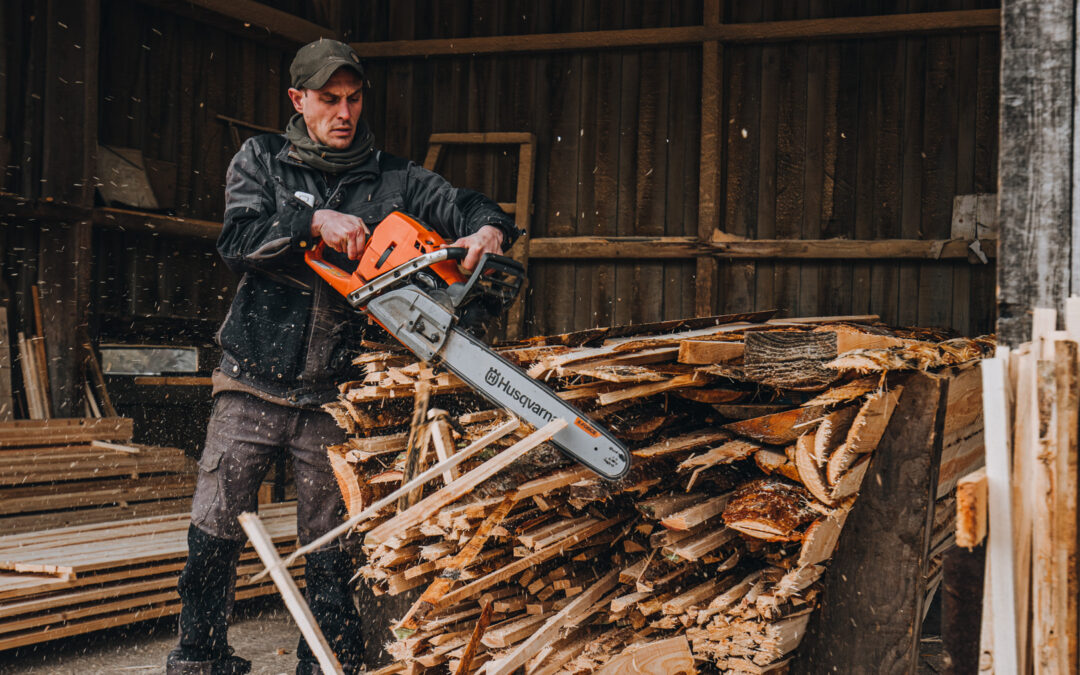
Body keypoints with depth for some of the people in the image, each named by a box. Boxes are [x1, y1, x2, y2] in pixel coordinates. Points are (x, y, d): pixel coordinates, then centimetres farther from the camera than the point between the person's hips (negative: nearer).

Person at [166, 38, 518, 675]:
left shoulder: (391, 178, 6)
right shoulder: (262, 160, 4)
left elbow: (462, 204, 1)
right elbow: (239, 238, -11)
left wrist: (488, 229, -22)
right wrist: (316, 222, -24)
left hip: (332, 395, 0)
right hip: (254, 384, 0)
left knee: (331, 546, 7)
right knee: (215, 532, 4)